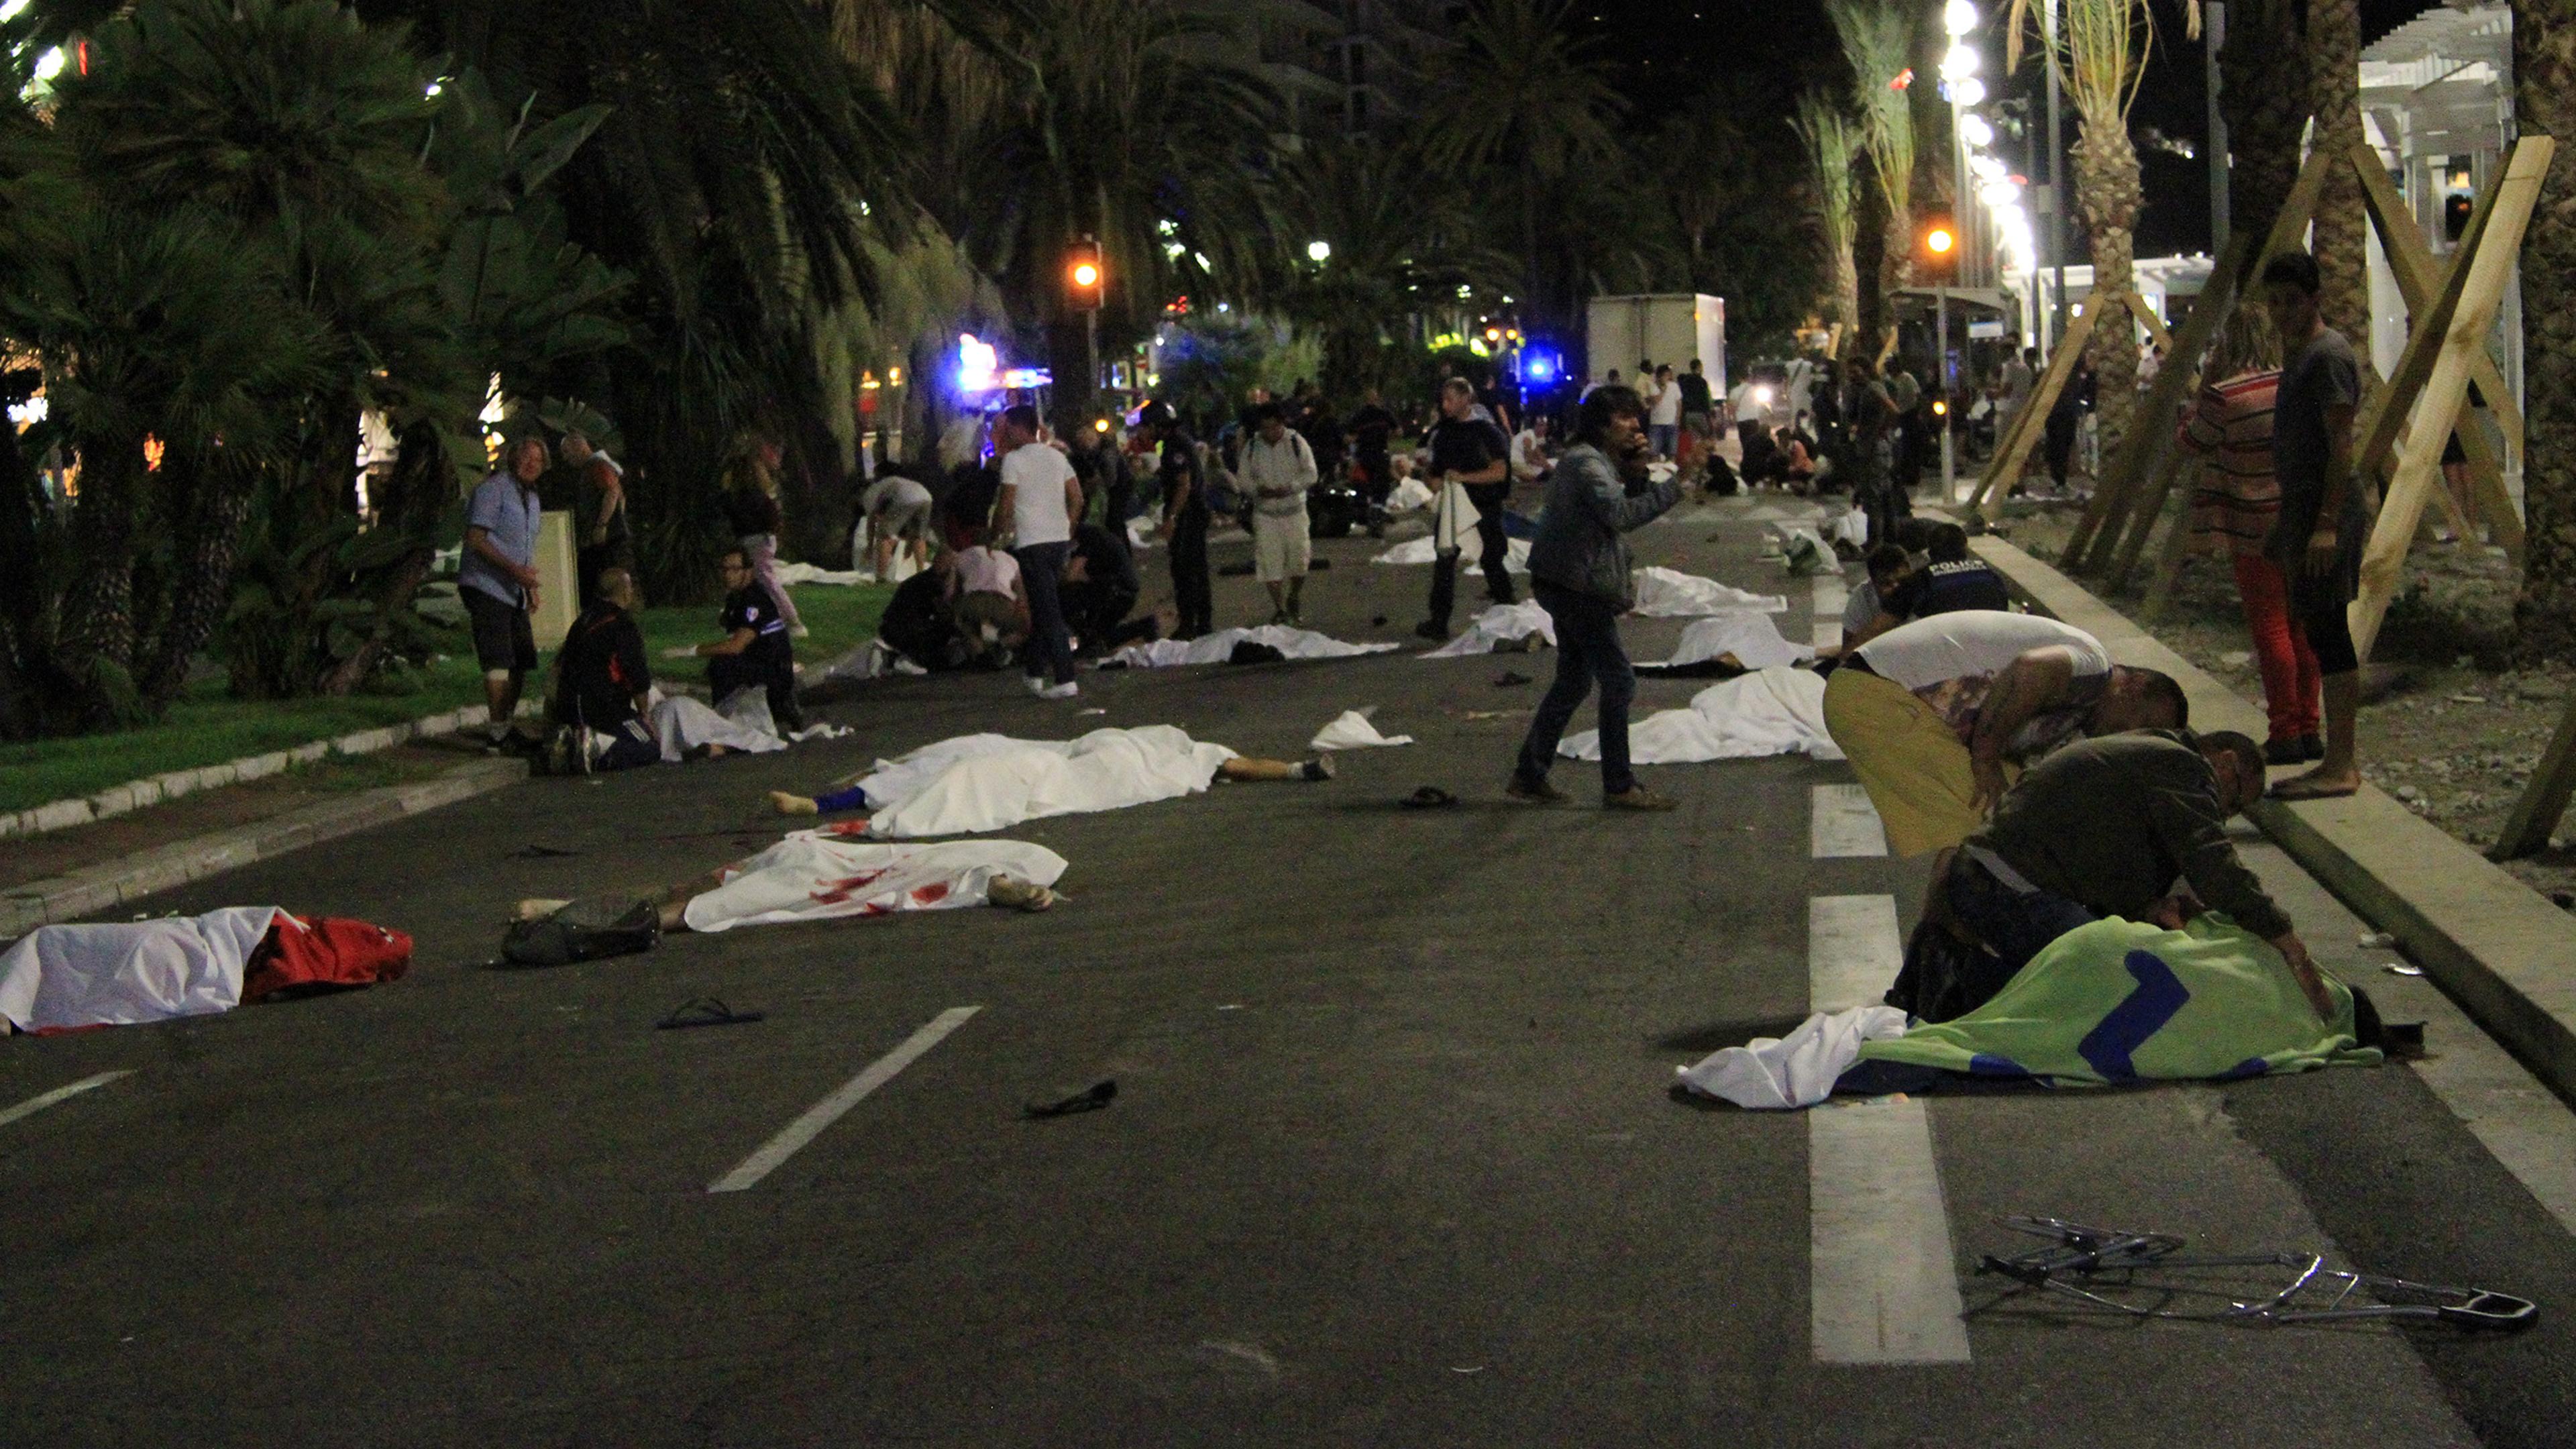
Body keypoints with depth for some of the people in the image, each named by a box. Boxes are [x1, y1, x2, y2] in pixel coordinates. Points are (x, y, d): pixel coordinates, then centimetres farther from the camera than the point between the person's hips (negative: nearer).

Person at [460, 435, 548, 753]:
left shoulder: (532, 499, 19)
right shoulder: (493, 489, -9)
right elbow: (475, 539, -17)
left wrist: (531, 587, 17)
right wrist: (513, 569, -22)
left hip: (515, 591, 9)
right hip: (486, 586, -9)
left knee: (522, 661, 7)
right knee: (498, 661, -15)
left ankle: (506, 725, 18)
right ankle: (498, 732, -13)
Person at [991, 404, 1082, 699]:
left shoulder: (1014, 459, -8)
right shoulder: (1057, 457, 12)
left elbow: (1006, 505, -12)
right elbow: (1077, 497, 11)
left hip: (1031, 542, -7)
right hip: (1060, 539, 7)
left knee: (1047, 611, -7)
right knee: (1045, 606, 18)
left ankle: (1065, 680, -12)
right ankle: (1035, 671, 26)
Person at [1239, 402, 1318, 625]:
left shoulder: (1297, 443, -6)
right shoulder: (1252, 448, 0)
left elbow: (1310, 474, -6)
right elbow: (1246, 480, 5)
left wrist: (1289, 488, -22)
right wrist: (1260, 490, -17)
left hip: (1294, 510, -1)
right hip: (1265, 513, 1)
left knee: (1299, 559, 1)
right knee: (1269, 561, -1)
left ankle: (1294, 599, 27)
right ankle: (1279, 609, 11)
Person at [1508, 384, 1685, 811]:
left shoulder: (1601, 461, 17)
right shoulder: (1585, 463, -16)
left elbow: (1626, 505, 17)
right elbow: (1619, 514, -28)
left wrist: (1636, 471, 1)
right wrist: (1673, 488, -26)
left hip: (1572, 587, 11)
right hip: (1576, 587, -11)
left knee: (1574, 681, 16)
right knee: (1618, 681, -8)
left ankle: (1529, 776, 21)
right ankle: (1619, 785, -5)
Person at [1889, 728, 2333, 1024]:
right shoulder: (2181, 765, -1)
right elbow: (2213, 864, -16)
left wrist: (2151, 907, 2)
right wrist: (2292, 947, -15)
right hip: (2013, 893, -11)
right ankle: (1974, 982, -14)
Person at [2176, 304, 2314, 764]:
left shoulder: (2225, 395, -15)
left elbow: (2191, 440, -1)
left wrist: (2205, 383, 3)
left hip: (2255, 528, -6)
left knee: (2270, 627, -1)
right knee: (2302, 626, 12)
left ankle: (2286, 735, 0)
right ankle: (2309, 730, 17)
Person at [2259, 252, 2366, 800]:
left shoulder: (2328, 355, -11)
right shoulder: (2299, 355, 19)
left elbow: (2341, 445, -18)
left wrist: (2326, 523, -24)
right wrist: (2286, 526, 25)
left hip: (2327, 514, -10)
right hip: (2304, 510, 10)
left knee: (2329, 636, -9)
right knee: (2323, 636, 10)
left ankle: (2341, 767, -8)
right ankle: (2337, 761, 14)